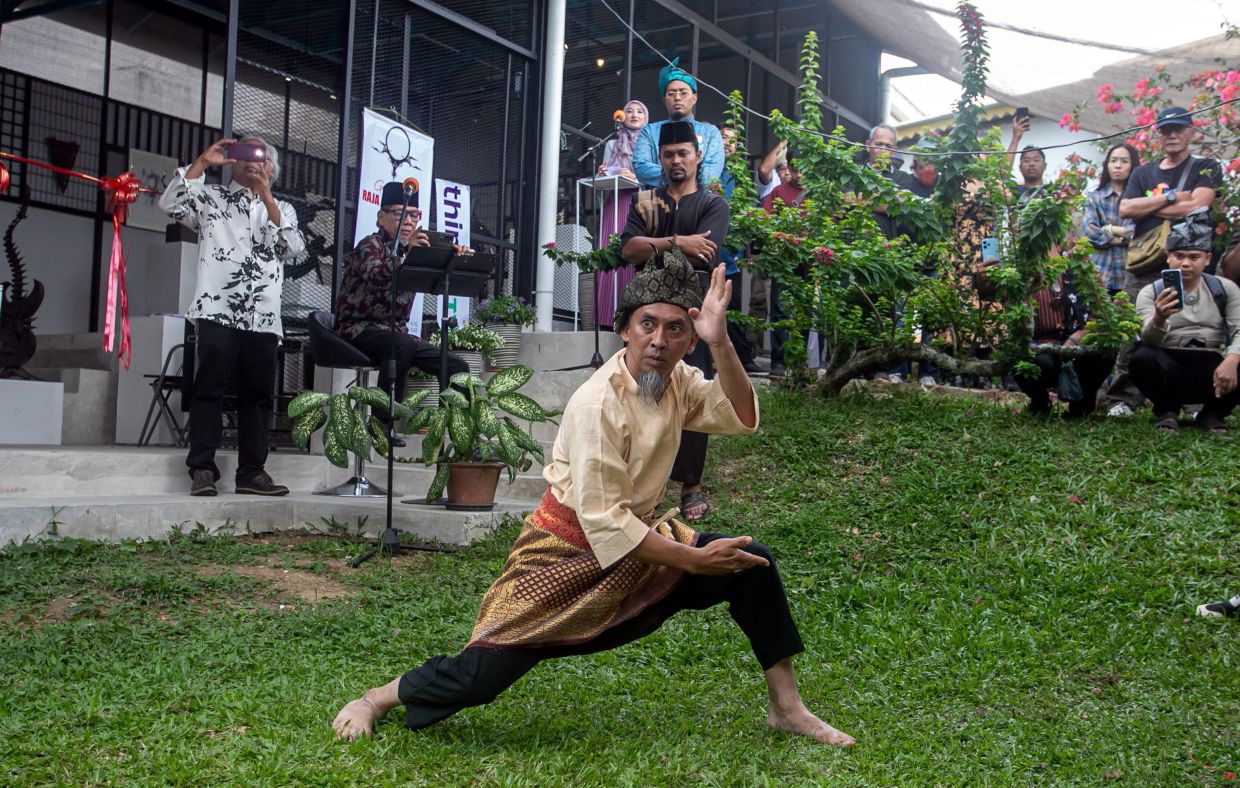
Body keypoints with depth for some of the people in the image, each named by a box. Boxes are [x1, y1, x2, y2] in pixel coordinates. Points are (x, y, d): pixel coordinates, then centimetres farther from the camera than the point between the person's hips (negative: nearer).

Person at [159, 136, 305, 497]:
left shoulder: (282, 208, 19)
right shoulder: (210, 196, 13)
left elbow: (294, 248, 2)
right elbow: (170, 203, -4)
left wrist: (266, 197, -5)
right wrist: (203, 161, -5)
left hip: (264, 317, 3)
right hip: (218, 311, -3)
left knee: (257, 395, 4)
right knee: (209, 389, -5)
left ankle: (252, 471, 9)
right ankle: (202, 469, -2)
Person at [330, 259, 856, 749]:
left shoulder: (678, 382, 0)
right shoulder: (598, 402, -24)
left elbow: (741, 418, -11)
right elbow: (603, 521, -26)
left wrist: (720, 342, -23)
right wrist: (692, 559, -22)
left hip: (640, 540, 7)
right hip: (570, 554, -7)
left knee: (752, 566, -3)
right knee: (482, 674, -13)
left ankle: (787, 708, 11)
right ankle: (376, 700, 16)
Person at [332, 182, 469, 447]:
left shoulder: (411, 251, 15)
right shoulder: (370, 245, -5)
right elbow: (375, 274, -28)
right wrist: (405, 251, -44)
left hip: (396, 331, 7)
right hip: (359, 328, -7)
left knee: (457, 366, -4)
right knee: (403, 344, -38)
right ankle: (382, 422, -29)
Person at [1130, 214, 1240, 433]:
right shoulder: (1150, 293, 1)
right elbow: (1149, 341, -15)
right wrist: (1159, 318, -39)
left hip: (1210, 366, 1)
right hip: (1170, 368, -1)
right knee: (1141, 358, -33)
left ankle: (1212, 412, 2)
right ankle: (1167, 410, -4)